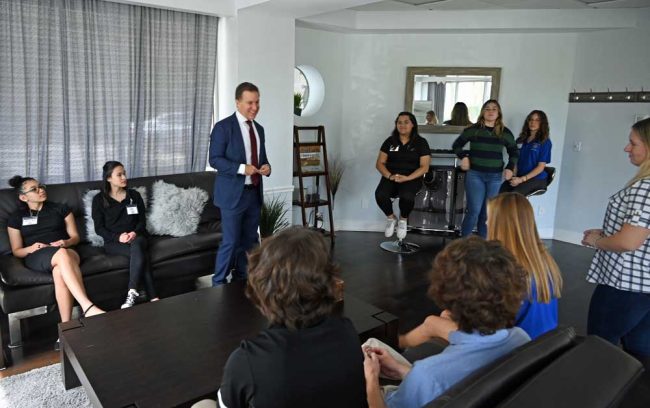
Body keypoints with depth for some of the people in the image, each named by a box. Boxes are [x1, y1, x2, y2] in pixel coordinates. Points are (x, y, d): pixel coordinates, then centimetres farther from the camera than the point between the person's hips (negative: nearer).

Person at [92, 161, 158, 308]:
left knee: (137, 245, -37)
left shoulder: (134, 195, 12)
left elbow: (142, 220, 10)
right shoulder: (99, 199, 4)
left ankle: (132, 293, -43)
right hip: (113, 242, -2)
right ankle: (153, 298, -38)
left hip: (136, 237, 2)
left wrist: (135, 232, -13)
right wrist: (118, 237, -17)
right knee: (140, 254, -34)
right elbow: (99, 228, 0)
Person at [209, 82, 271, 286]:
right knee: (230, 242, -2)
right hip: (233, 193, -6)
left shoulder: (259, 128, 13)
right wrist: (241, 168, -23)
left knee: (249, 241, 13)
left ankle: (242, 281, 27)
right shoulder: (223, 127, -8)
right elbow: (215, 159, -12)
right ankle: (218, 284, 14)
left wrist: (266, 167, -3)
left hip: (254, 193, 7)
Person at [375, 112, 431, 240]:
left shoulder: (421, 142, 3)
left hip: (412, 178, -2)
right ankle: (391, 218, 3)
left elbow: (424, 167, -4)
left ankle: (403, 220, 1)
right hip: (391, 178, 2)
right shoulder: (390, 141, 9)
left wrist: (407, 178, -19)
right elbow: (380, 163, 7)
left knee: (407, 196, -37)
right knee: (380, 195, -31)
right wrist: (389, 176, -14)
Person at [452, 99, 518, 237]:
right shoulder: (473, 129, 0)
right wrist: (463, 157, -9)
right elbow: (456, 145, 9)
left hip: (495, 177, 3)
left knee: (487, 213, 8)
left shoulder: (505, 132, 6)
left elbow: (514, 152, 19)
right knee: (474, 211, -9)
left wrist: (510, 167, 4)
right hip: (475, 175, -3)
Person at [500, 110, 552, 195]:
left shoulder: (545, 142, -2)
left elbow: (541, 167, -6)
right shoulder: (521, 140, 15)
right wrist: (514, 175, -4)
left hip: (537, 179, -4)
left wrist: (522, 179, -15)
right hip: (519, 176, 5)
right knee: (500, 191, -27)